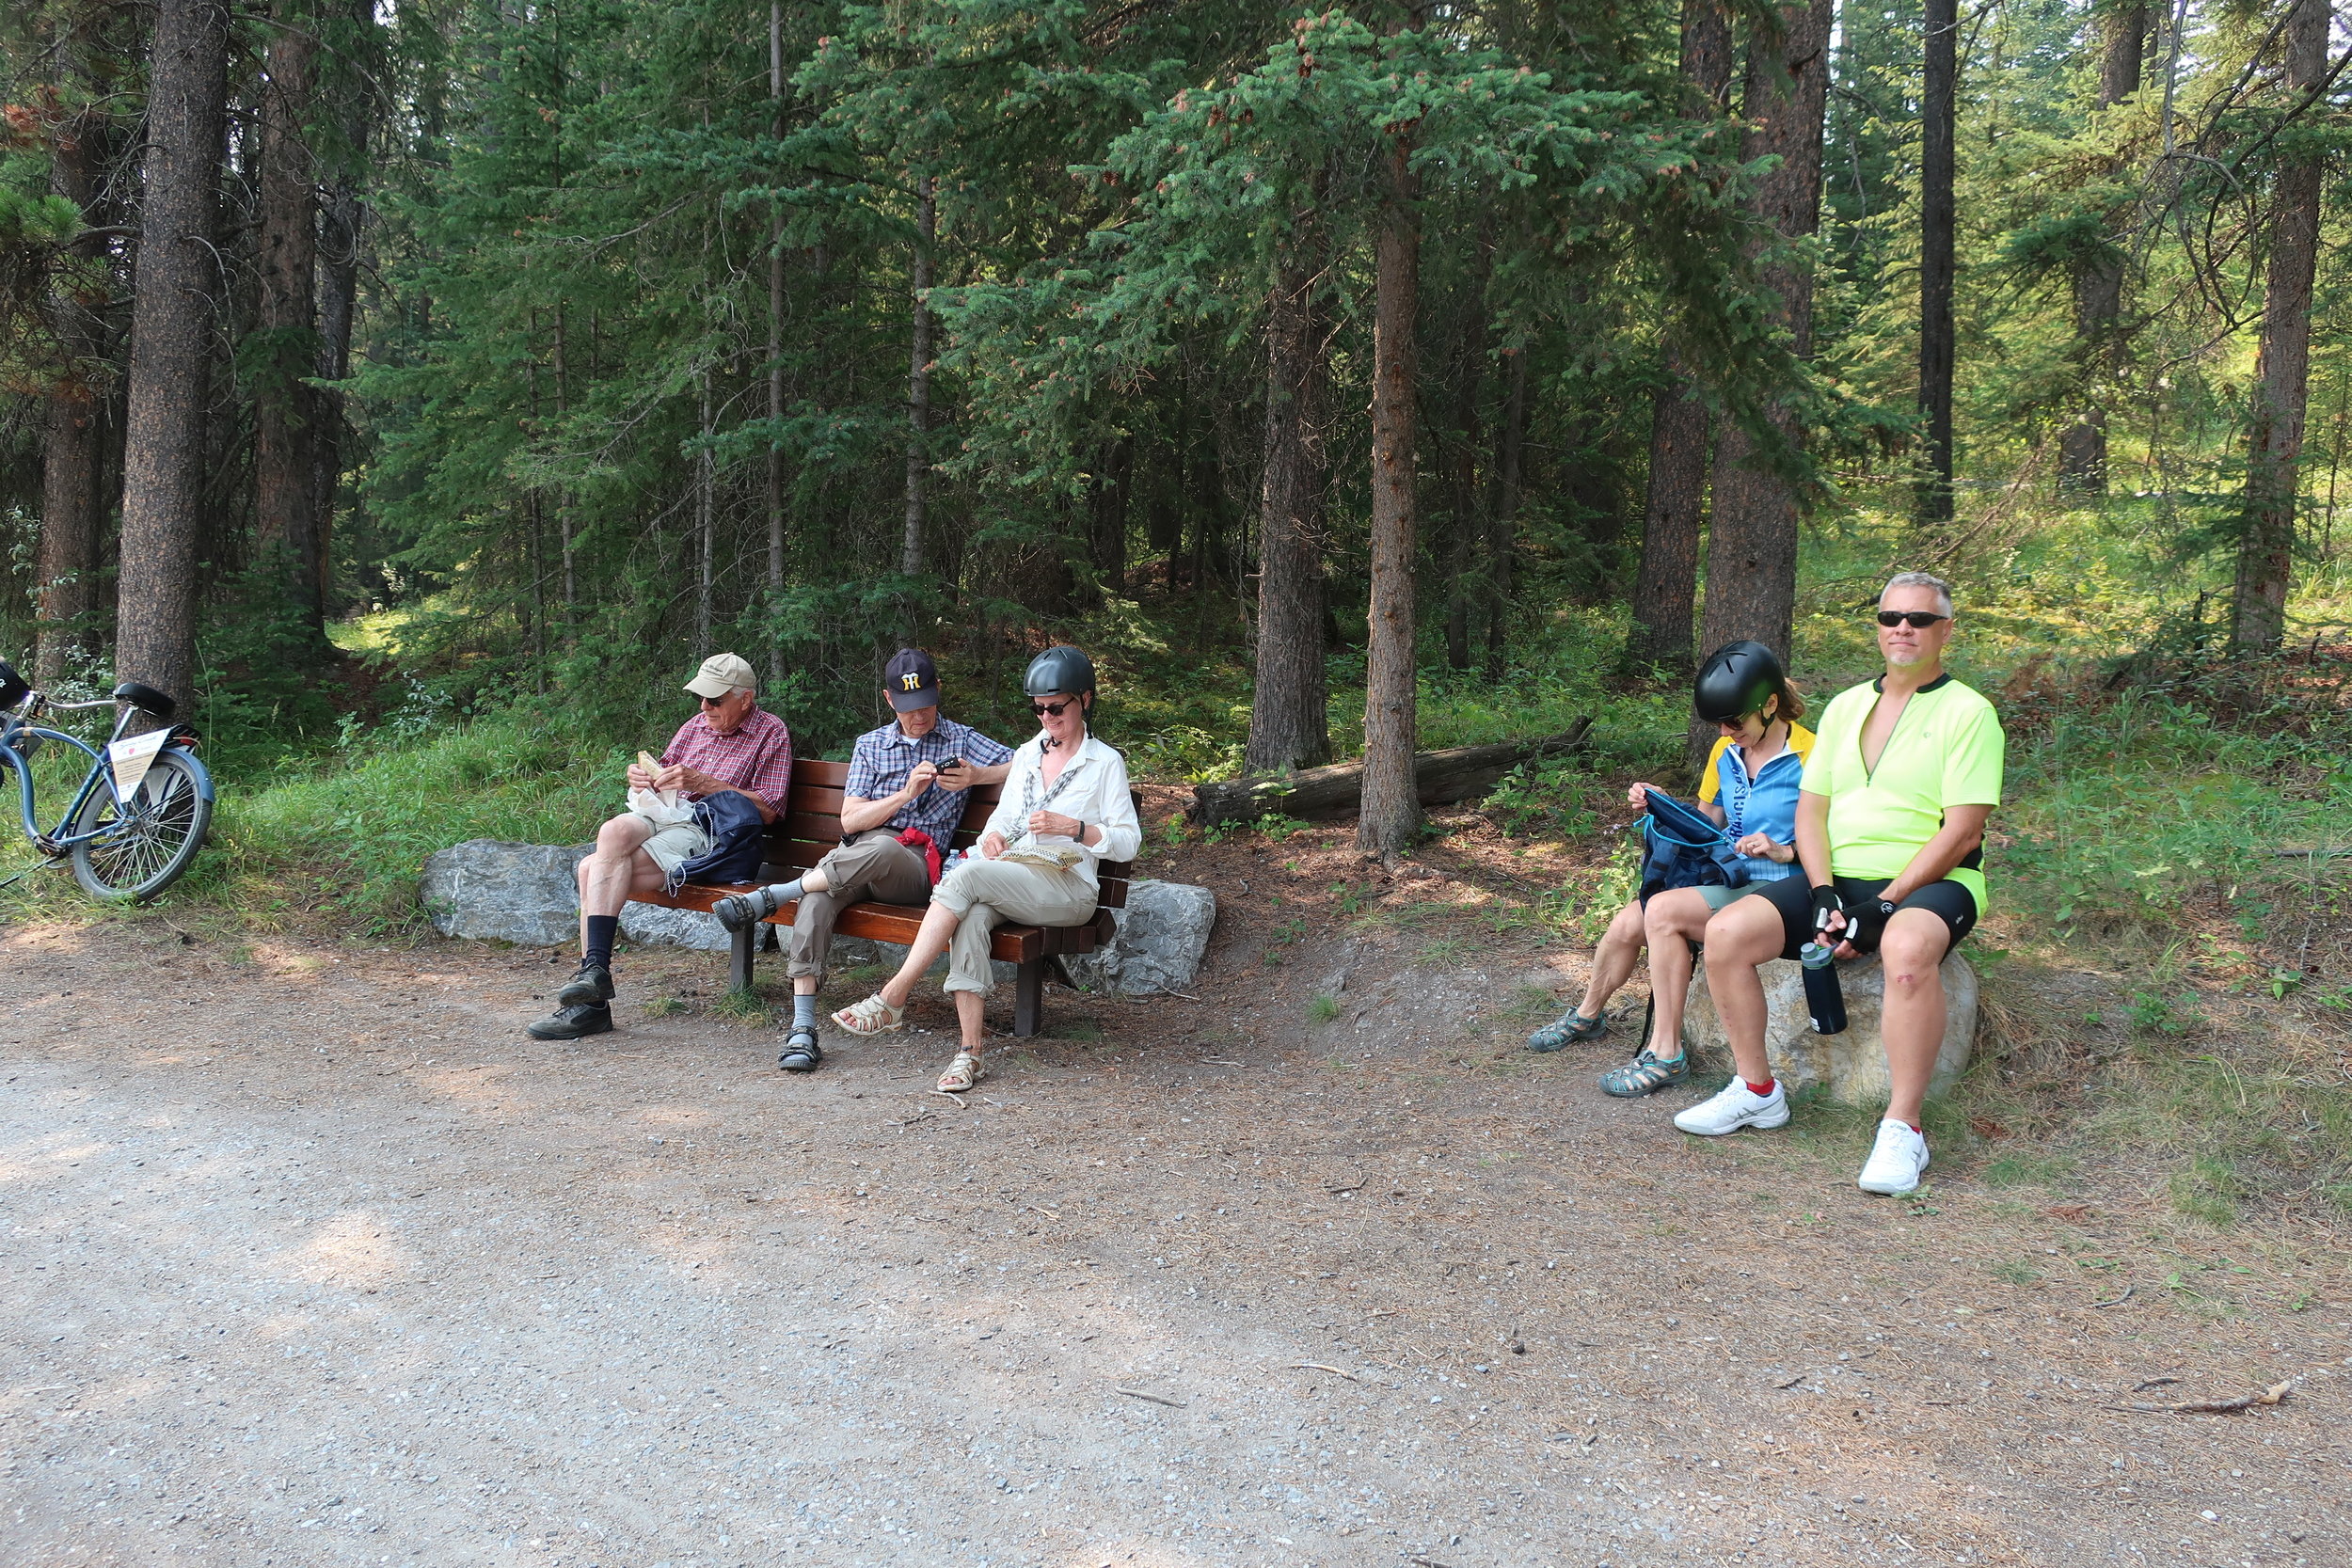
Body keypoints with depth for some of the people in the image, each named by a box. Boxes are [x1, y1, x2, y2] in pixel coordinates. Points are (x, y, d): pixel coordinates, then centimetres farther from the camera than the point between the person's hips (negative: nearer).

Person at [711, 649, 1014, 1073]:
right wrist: (906, 794, -5)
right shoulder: (871, 745, 21)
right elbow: (850, 820, 10)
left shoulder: (961, 740, 17)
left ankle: (769, 896, -29)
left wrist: (977, 776, -7)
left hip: (914, 867, -2)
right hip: (852, 856, 2)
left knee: (880, 848, -41)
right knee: (817, 899, -35)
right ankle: (802, 1028, -39)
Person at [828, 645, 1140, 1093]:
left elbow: (1129, 842, -1)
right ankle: (969, 1048, -37)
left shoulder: (1105, 762, 4)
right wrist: (995, 835, 0)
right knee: (972, 916, -33)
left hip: (1067, 892, -5)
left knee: (965, 876, -32)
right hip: (1009, 882, 5)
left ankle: (893, 998, -33)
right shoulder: (1028, 753, 21)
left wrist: (1073, 827, -16)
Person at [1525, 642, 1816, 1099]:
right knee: (1626, 926, -9)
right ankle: (1587, 1016, 22)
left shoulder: (1808, 757, -13)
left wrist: (1784, 851, -26)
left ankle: (1666, 1054, -19)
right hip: (1729, 879, 7)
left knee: (1664, 911, -27)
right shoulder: (1725, 752, 8)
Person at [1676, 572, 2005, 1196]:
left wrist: (1882, 906, -18)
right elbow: (1810, 808, 12)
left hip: (1928, 885, -5)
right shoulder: (1845, 706, 17)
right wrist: (1822, 893, -6)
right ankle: (1756, 1091, -2)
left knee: (1908, 948, -41)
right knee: (1726, 932, -18)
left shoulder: (1968, 712, -2)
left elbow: (1960, 833, -10)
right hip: (1838, 880, 5)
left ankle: (1903, 1128, -30)